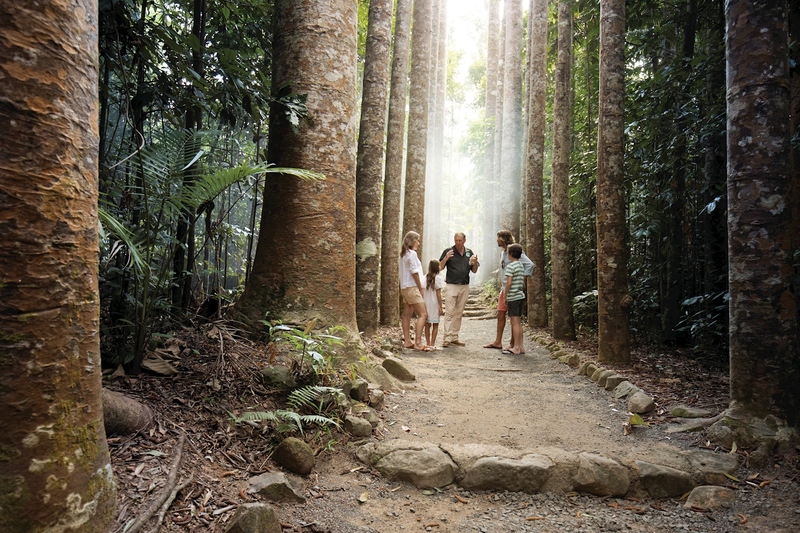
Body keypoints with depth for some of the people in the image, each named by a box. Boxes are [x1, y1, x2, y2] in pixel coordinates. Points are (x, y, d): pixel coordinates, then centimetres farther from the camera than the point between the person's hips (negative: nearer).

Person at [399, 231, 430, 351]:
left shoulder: (404, 254, 16)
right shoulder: (412, 253, -12)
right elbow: (414, 272, -16)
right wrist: (420, 288, -7)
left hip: (405, 287, 10)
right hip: (412, 287, -10)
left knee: (407, 314, 10)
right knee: (423, 314, -11)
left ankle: (407, 341, 14)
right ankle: (418, 342, -15)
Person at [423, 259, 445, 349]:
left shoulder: (424, 278, 2)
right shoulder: (438, 278, -10)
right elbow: (438, 294, -11)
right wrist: (440, 307, -6)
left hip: (426, 304, 4)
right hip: (434, 304, -4)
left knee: (427, 325, 11)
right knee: (435, 325, 6)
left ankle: (428, 343, 14)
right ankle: (432, 344, 5)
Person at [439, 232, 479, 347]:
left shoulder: (469, 252, 11)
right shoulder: (448, 251, -1)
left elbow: (474, 271, 12)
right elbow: (440, 267, -2)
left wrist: (475, 262, -8)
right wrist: (446, 258, -19)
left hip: (464, 287, 4)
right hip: (451, 286, -4)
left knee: (459, 313, 9)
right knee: (449, 312, -8)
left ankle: (454, 337, 16)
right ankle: (446, 338, -8)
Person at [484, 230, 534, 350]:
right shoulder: (503, 253, 14)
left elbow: (530, 264, -21)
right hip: (504, 288, 9)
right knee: (500, 314, 11)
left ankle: (513, 343, 9)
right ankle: (498, 342, 18)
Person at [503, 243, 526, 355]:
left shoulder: (510, 266, -13)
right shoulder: (521, 265, 13)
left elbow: (509, 283, -19)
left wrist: (505, 296, -11)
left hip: (513, 296, -9)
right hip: (520, 295, 9)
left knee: (515, 322, -5)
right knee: (518, 322, 14)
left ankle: (516, 348, -2)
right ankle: (521, 346, 18)